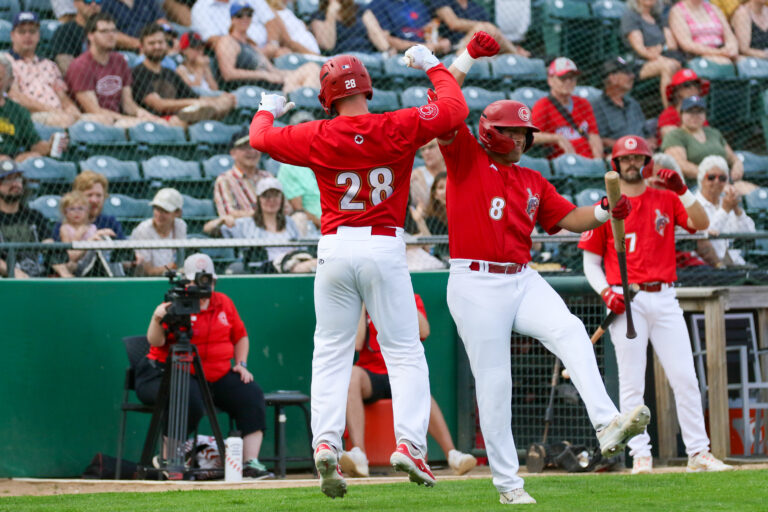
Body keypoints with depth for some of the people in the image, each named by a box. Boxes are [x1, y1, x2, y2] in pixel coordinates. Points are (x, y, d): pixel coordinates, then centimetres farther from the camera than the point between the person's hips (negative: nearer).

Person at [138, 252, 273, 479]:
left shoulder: (223, 303, 12)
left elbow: (240, 336, 24)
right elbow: (155, 341, -17)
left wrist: (241, 364, 9)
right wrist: (157, 319, -36)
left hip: (219, 376, 6)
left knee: (251, 393, -13)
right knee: (189, 401, -36)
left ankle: (251, 463, -13)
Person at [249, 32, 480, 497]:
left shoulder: (318, 137, 0)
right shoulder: (399, 128, -4)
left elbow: (260, 137, 15)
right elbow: (455, 107, 3)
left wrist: (269, 110, 36)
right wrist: (432, 66, 19)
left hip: (335, 249, 1)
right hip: (385, 247, -1)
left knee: (331, 354, 8)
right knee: (405, 351, 2)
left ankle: (326, 443, -7)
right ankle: (410, 442, -12)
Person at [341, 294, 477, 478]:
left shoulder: (412, 300, 12)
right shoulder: (361, 303, 9)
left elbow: (424, 332, -9)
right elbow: (357, 344, -8)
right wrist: (364, 304, -6)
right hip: (371, 375, 0)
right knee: (353, 374, -37)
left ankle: (452, 455, -46)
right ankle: (358, 455, -50)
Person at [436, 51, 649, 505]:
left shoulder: (533, 181, 18)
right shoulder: (466, 157, 4)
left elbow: (570, 218, 13)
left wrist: (605, 212, -6)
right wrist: (467, 60, -10)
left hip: (523, 280, 4)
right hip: (476, 285, -4)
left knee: (570, 330, -24)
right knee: (494, 383, -3)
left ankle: (607, 425, -36)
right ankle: (507, 482, 5)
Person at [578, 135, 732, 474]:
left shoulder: (666, 200, 11)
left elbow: (701, 224, -4)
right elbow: (591, 261, 8)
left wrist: (682, 190, -17)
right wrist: (605, 292, -9)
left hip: (664, 298, 1)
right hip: (627, 302, -1)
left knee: (685, 378, -3)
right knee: (631, 381, -2)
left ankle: (698, 453, 0)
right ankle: (640, 455, 2)